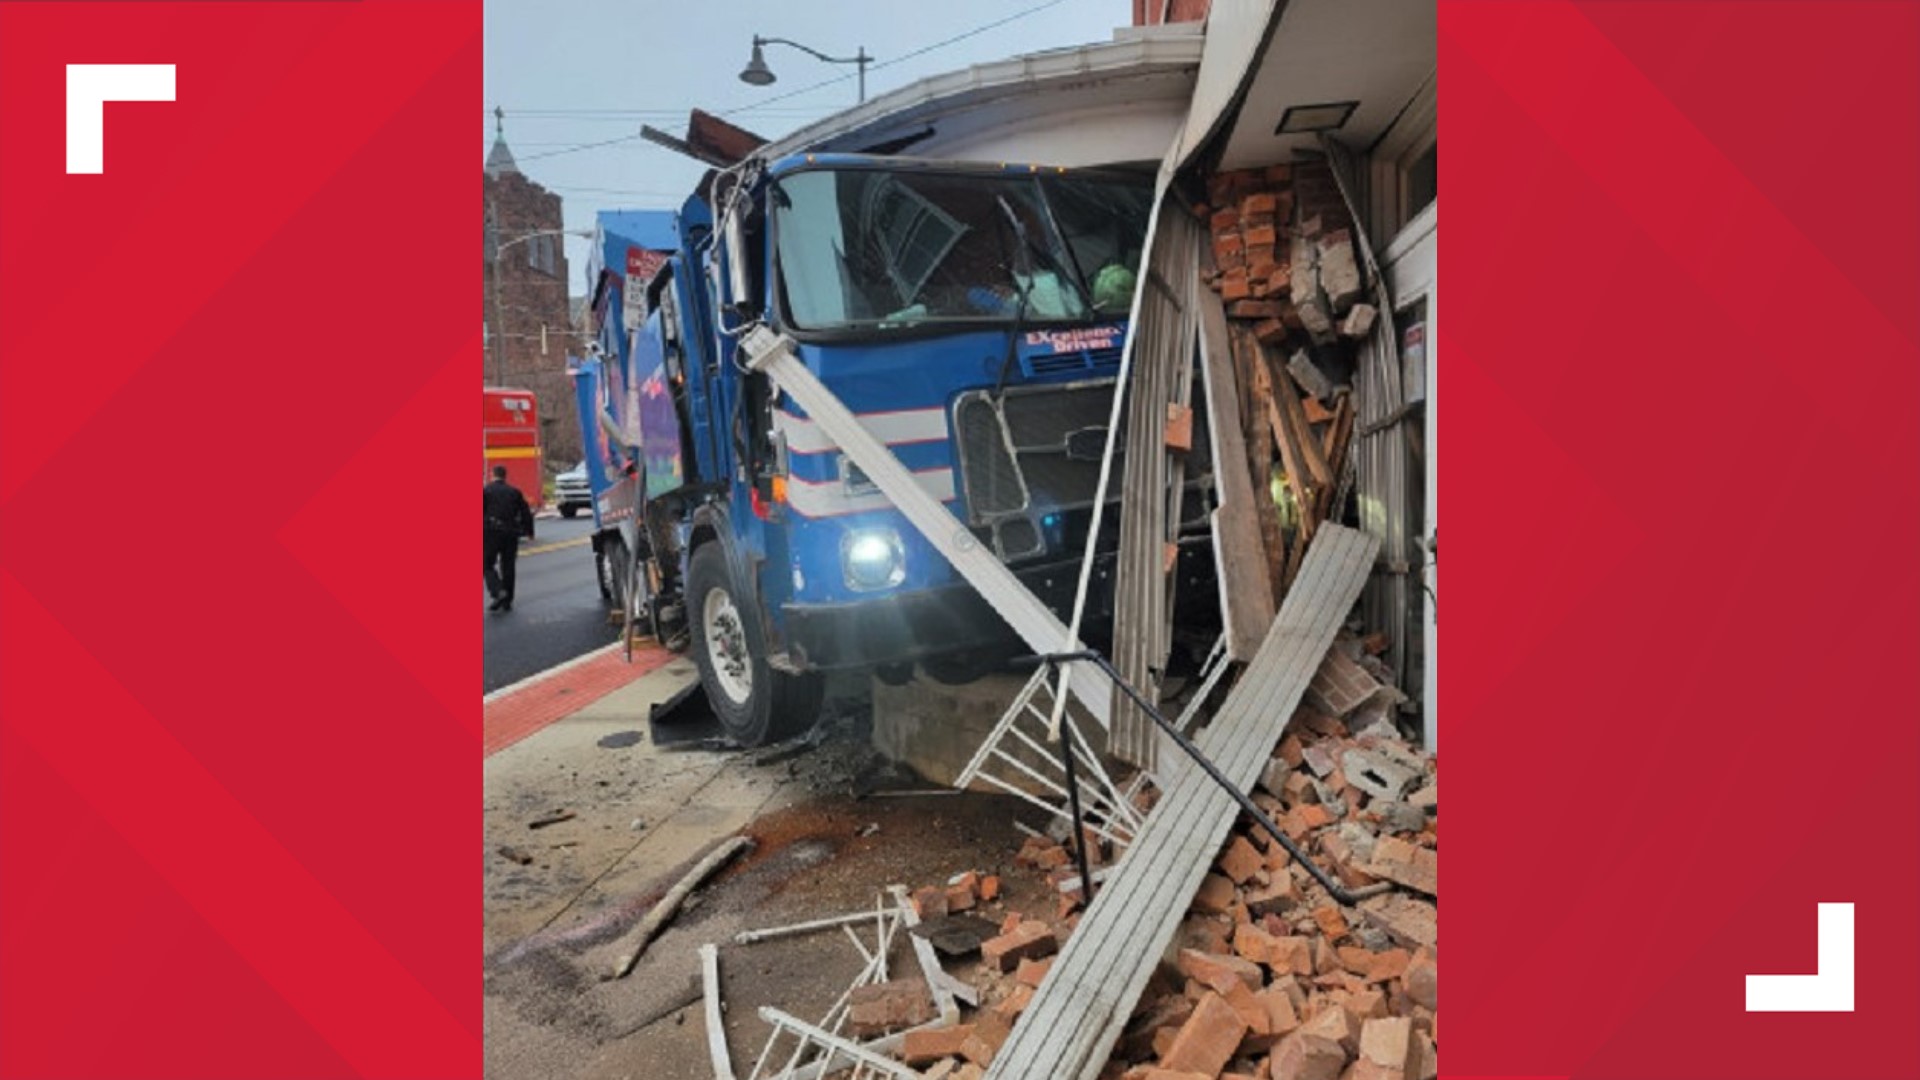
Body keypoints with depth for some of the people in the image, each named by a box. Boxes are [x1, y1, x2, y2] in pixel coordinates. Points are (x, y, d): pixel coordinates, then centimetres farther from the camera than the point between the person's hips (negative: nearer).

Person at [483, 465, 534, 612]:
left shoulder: (486, 490, 1)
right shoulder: (514, 492, 11)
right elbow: (526, 513, 10)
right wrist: (529, 531, 19)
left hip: (492, 532, -4)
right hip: (511, 534, 4)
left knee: (488, 565, 4)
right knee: (508, 567, 10)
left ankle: (498, 592, -18)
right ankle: (507, 601, 12)